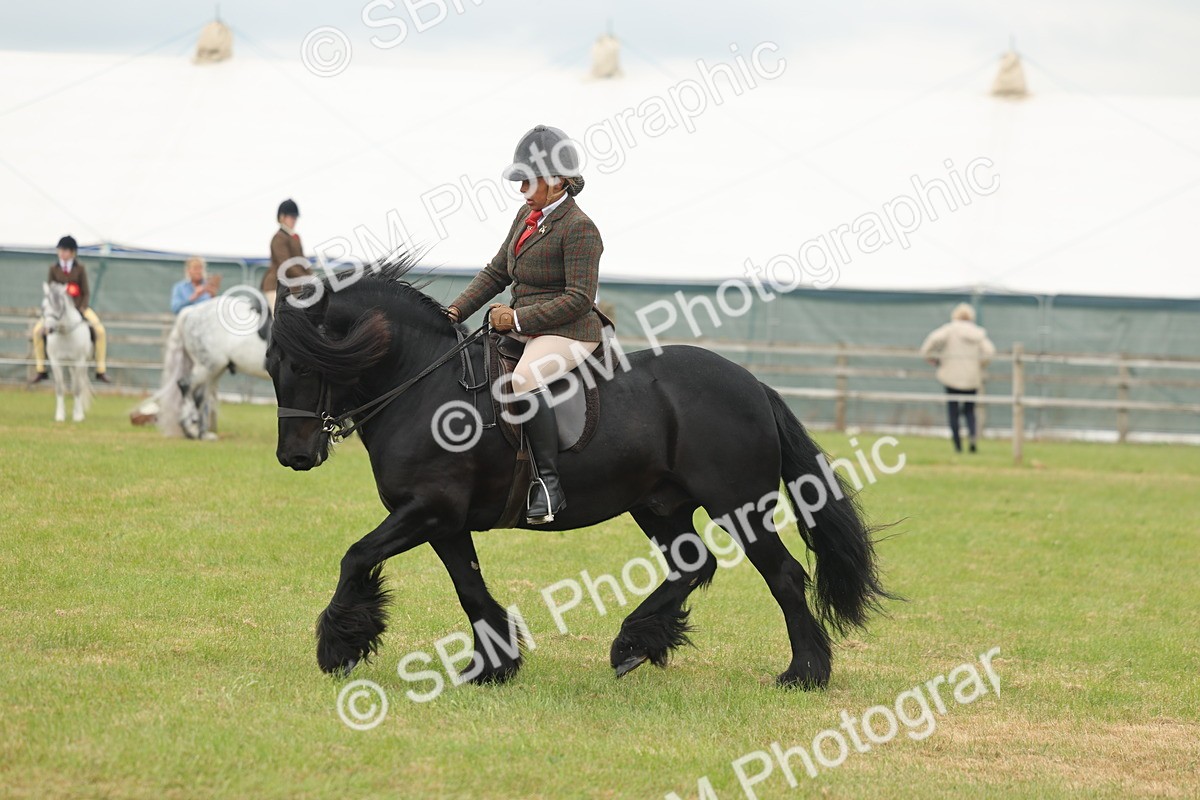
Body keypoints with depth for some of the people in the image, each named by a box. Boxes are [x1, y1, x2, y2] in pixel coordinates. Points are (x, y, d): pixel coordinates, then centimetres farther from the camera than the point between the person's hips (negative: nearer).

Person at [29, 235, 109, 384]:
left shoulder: (80, 268, -6)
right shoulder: (54, 268, -4)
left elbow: (86, 293, -3)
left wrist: (80, 310, -16)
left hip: (79, 307, -1)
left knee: (99, 330, -22)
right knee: (38, 330, -18)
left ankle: (101, 370, -10)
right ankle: (40, 370, -4)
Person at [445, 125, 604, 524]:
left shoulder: (579, 228, -12)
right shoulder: (526, 217, 14)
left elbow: (578, 299, -18)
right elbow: (496, 273, 19)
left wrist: (517, 318, -19)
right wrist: (455, 312, 7)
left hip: (568, 333, -10)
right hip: (526, 332, 10)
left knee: (524, 380, -38)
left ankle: (549, 481, -35)